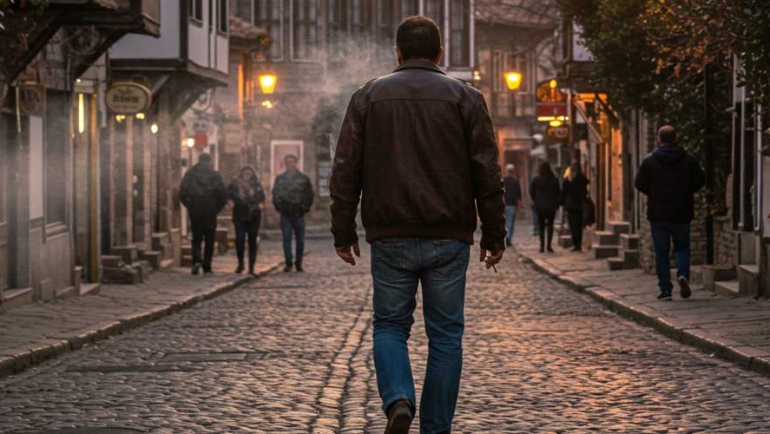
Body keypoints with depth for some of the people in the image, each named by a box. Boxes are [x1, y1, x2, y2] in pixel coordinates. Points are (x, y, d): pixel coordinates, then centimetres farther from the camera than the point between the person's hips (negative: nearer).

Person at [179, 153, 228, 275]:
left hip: (194, 212, 1)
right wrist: (217, 209, 8)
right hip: (210, 213, -1)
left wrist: (190, 206, 14)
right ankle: (207, 268, 5)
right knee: (209, 240, 8)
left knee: (196, 239, 11)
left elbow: (182, 193, 2)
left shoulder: (189, 174, 2)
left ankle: (197, 260, -13)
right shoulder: (215, 175, -3)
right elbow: (223, 195, -5)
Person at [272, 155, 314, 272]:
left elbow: (310, 194, 9)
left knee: (300, 240, 3)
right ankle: (288, 263, -3)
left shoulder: (304, 179, 5)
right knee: (287, 239, -5)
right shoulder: (280, 179, 7)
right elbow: (275, 194, 10)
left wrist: (306, 207, 0)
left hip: (299, 214, 0)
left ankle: (299, 263, 13)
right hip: (285, 214, 0)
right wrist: (278, 206, -2)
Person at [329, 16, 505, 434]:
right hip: (449, 238, 0)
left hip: (390, 238, 0)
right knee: (445, 334, 7)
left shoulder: (368, 96, 6)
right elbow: (487, 173, 1)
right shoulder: (464, 97, 4)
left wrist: (343, 233, 8)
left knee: (390, 325, 12)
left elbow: (345, 171, 3)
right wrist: (494, 234, 6)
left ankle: (398, 400, -13)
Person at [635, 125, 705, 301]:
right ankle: (683, 274, -10)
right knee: (682, 247, 16)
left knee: (661, 252, 6)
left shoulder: (649, 161, -5)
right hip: (682, 214, 1)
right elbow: (700, 182, 2)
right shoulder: (689, 160, -2)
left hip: (658, 214, -1)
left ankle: (665, 289, 3)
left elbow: (639, 184, -3)